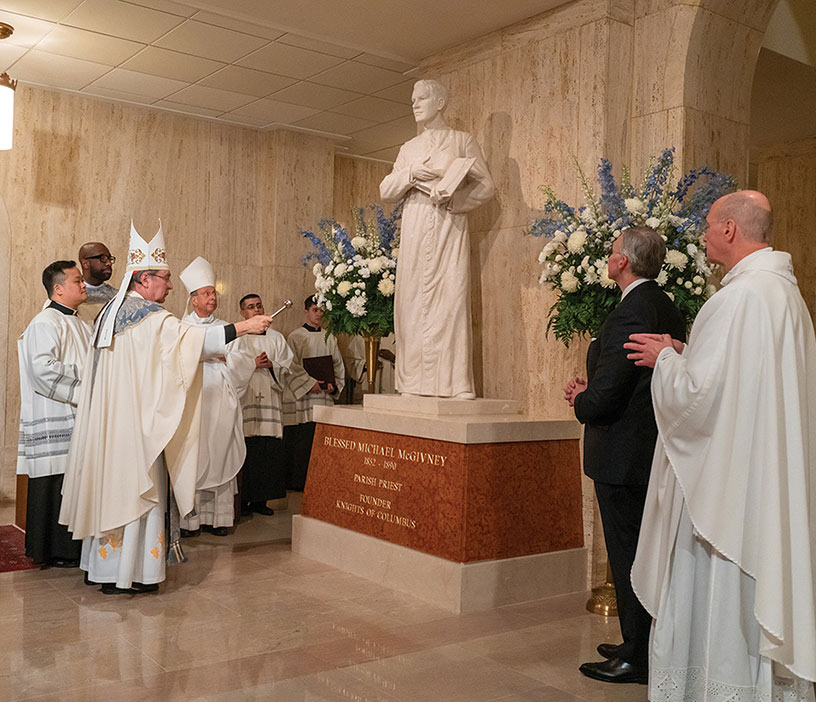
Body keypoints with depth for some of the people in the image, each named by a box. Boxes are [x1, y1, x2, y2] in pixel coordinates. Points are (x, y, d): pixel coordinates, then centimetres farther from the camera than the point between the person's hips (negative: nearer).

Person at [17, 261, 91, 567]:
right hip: (54, 421, -9)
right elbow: (43, 367, -22)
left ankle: (73, 546, 19)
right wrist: (82, 384, -18)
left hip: (78, 417, 9)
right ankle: (54, 551, 6)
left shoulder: (79, 324, 19)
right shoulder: (45, 323, -10)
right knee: (57, 482, -4)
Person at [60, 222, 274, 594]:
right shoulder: (151, 319, -14)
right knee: (134, 489, -3)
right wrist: (243, 327, -25)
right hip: (135, 420, -9)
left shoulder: (111, 312, 15)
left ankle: (102, 563, 20)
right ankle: (127, 575, 2)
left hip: (106, 420, 9)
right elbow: (192, 338, -26)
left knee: (110, 485, 12)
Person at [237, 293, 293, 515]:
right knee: (245, 450, -8)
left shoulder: (276, 337, 17)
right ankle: (242, 501, -1)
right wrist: (252, 365, -14)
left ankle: (260, 500, 6)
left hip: (269, 400, 3)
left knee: (268, 452, -1)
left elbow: (286, 368, 11)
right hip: (245, 400, -3)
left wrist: (271, 365, -7)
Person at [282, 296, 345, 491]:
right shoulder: (295, 337, 2)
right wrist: (310, 383, -18)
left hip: (324, 397, 4)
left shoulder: (329, 338, 15)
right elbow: (292, 366, -7)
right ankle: (296, 482, 4)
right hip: (300, 397, -4)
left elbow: (338, 365, 12)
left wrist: (334, 384, -6)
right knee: (300, 440, -5)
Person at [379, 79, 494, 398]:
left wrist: (453, 198, -12)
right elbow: (385, 191, 14)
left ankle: (456, 383, -13)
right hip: (414, 227, 4)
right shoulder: (408, 148, 22)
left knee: (452, 298, -12)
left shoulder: (462, 141, 12)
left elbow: (485, 186, 5)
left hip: (449, 226, -3)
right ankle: (414, 381, -1)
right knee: (412, 300, -4)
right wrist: (411, 174, -4)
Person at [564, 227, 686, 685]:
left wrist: (580, 401, -3)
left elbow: (604, 396, -24)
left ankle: (637, 659, 14)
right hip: (653, 453, 10)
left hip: (623, 454, -10)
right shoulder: (668, 310, 9)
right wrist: (590, 391, 9)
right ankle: (642, 645, 33)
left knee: (629, 557, 1)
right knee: (644, 553, 19)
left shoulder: (630, 314, -22)